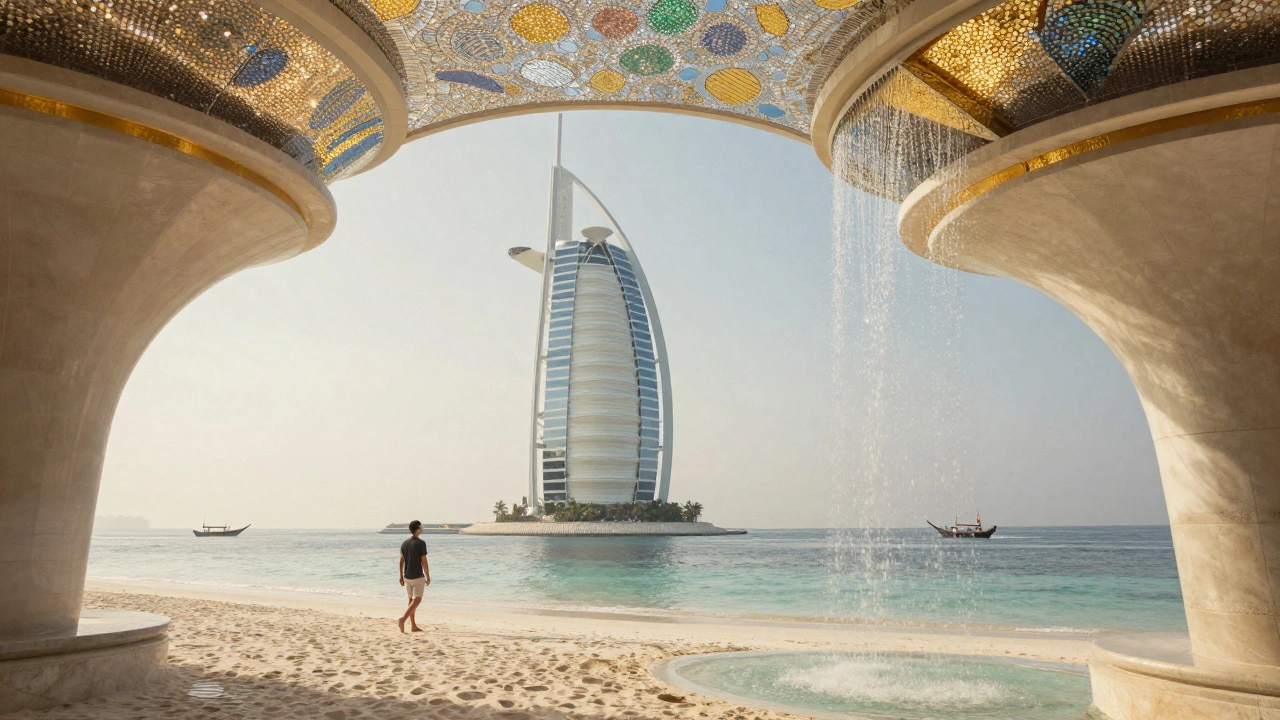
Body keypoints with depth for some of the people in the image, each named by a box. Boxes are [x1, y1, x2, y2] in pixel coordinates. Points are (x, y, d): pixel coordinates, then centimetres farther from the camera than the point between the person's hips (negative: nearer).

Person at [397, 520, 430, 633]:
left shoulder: (404, 543, 6)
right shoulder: (421, 543, -13)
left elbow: (401, 561, 8)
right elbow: (424, 562, -13)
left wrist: (401, 576, 14)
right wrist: (428, 577, -6)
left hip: (407, 577, 7)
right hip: (418, 577, -7)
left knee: (411, 599, 13)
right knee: (417, 599, -3)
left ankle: (413, 626, 15)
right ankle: (403, 618, -22)